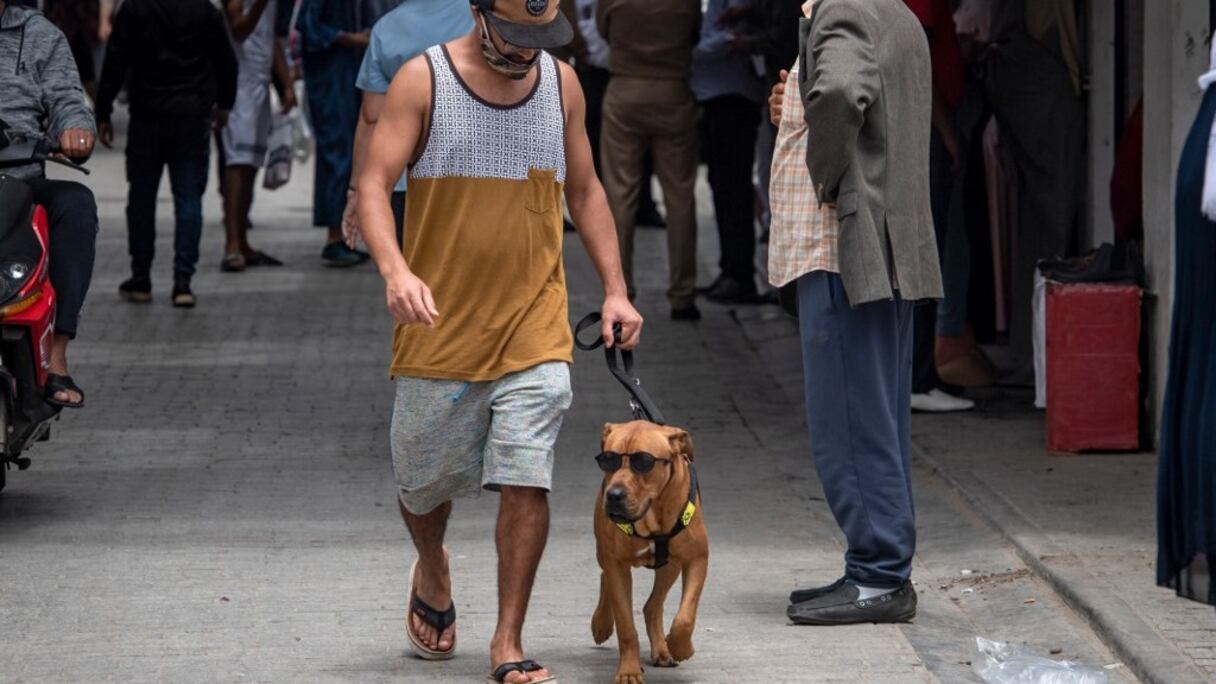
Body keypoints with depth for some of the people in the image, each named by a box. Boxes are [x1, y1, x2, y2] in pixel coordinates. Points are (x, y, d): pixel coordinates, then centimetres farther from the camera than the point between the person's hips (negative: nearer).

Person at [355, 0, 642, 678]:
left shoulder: (561, 82, 6)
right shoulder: (423, 81, -5)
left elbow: (586, 190, 16)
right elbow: (374, 185, -10)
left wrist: (615, 289, 8)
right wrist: (396, 271, -28)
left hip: (534, 326, 1)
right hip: (440, 324, -1)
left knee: (527, 483, -10)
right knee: (425, 480, 13)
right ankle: (433, 572, 45)